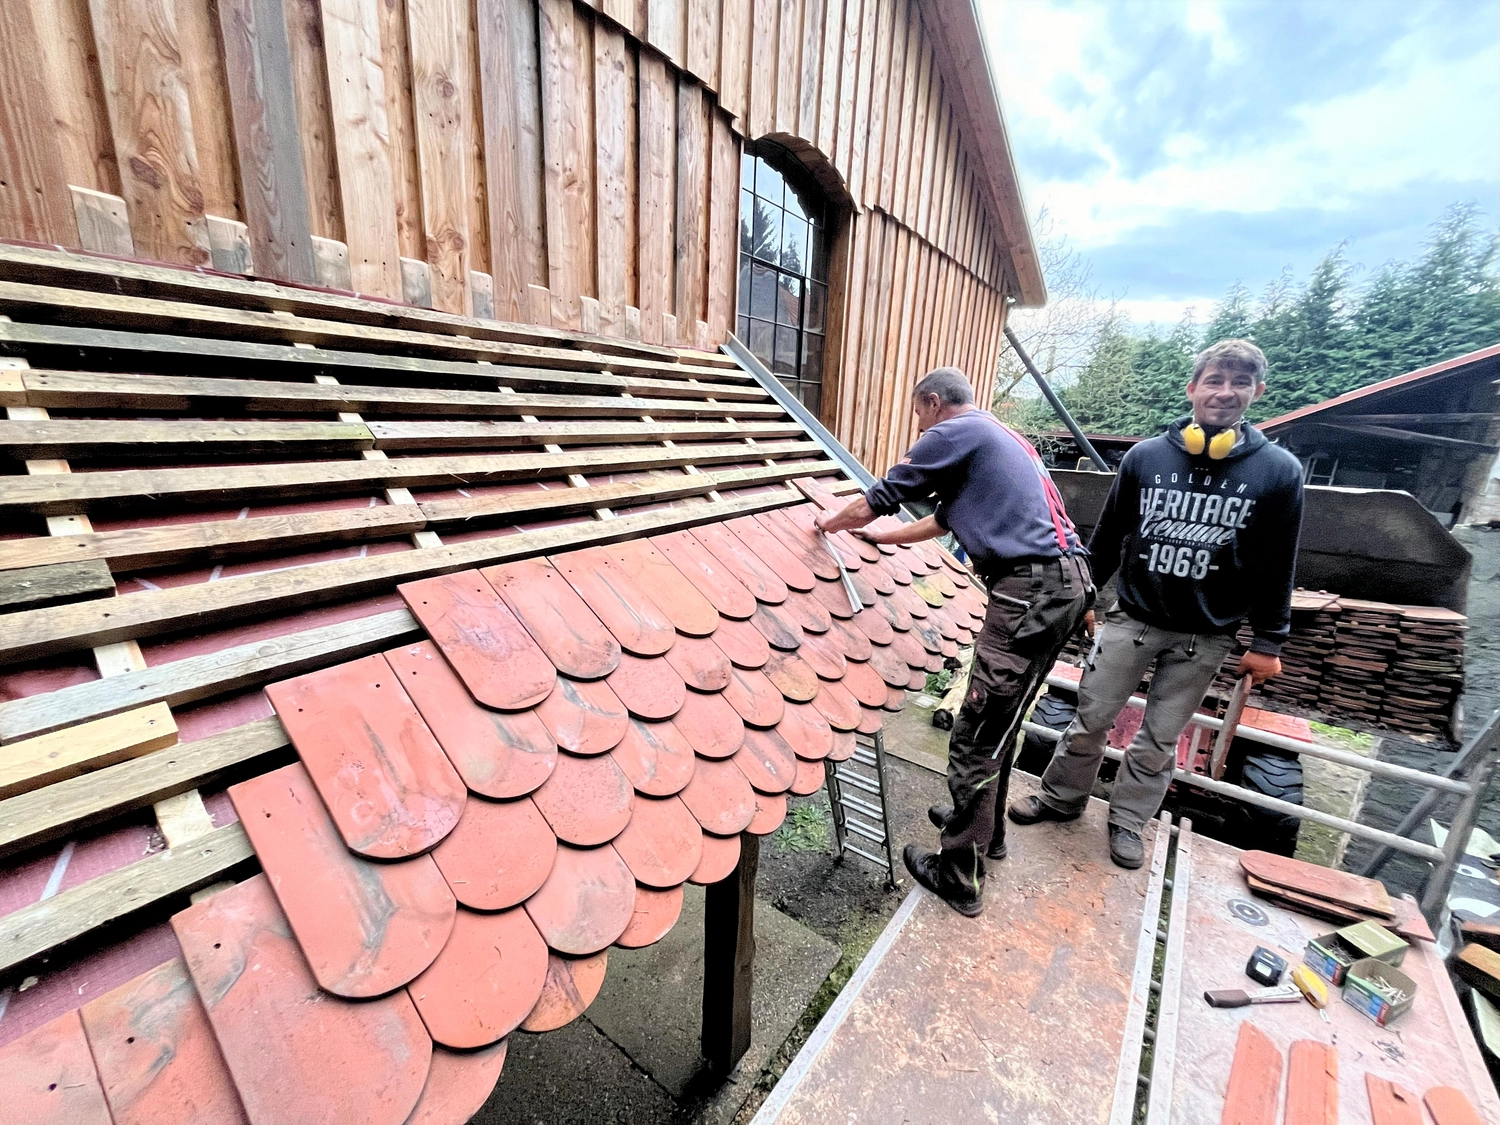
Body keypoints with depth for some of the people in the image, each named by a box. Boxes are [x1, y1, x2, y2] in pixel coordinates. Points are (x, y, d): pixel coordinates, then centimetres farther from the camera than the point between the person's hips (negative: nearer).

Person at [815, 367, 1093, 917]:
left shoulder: (956, 433, -4)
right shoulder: (1001, 438, 26)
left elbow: (880, 497, 0)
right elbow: (945, 519, 33)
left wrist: (832, 522, 20)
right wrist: (884, 536, 43)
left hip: (1030, 591, -10)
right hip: (1064, 583, 10)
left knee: (974, 739, -2)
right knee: (997, 727, 22)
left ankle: (960, 878, 11)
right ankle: (985, 829, 39)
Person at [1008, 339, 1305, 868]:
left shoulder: (1279, 471, -6)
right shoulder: (1145, 456, -5)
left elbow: (1278, 567, -1)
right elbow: (1107, 536, 3)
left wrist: (1268, 642, 1)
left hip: (1205, 637, 0)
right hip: (1131, 620, 0)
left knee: (1160, 738, 13)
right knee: (1091, 719, 10)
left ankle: (1127, 821, 33)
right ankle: (1061, 799, 31)